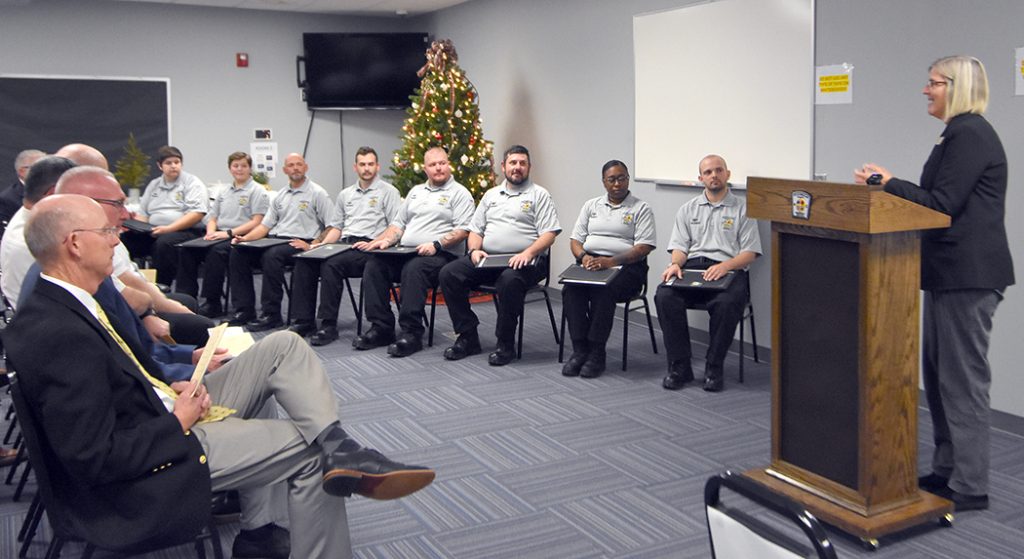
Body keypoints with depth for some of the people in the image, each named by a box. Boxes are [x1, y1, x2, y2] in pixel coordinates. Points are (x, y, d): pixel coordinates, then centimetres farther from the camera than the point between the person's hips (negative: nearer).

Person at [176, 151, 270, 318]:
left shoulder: (257, 191, 2)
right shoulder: (224, 192, 23)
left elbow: (256, 222, -8)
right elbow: (212, 218, 22)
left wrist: (229, 233, -16)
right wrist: (211, 232, -2)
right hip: (219, 236, 7)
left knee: (216, 251, -35)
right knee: (186, 248, -16)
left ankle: (213, 303, -30)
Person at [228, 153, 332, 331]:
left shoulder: (317, 193, 0)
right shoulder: (280, 196, 20)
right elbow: (265, 225, 20)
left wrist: (312, 246, -18)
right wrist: (245, 238, 3)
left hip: (299, 244, -7)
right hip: (275, 240, 7)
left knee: (271, 256, -35)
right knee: (237, 252, -12)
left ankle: (271, 315, -27)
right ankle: (244, 310, -10)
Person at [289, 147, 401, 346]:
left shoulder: (388, 192, 5)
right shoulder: (345, 194, 24)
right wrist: (322, 244, 5)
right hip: (344, 243, 6)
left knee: (331, 265, -33)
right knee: (303, 261, -18)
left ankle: (329, 325, -26)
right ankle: (304, 321, -16)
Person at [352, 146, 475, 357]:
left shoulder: (459, 193, 4)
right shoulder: (416, 191, 25)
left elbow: (463, 230, -8)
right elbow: (399, 223, 24)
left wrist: (436, 244, -21)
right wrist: (384, 240, 4)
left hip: (440, 255, -6)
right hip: (405, 253, 7)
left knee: (413, 269, -36)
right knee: (374, 265, -17)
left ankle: (412, 333, -31)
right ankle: (381, 328, -14)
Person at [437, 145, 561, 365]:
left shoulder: (539, 195, 7)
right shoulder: (491, 195, 23)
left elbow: (549, 233, -3)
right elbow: (475, 230, 21)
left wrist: (528, 252, -20)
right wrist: (475, 250, -1)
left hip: (523, 261, -5)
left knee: (510, 280, -39)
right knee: (448, 273, -16)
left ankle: (506, 344, -22)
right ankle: (467, 337, -9)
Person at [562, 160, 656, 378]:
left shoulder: (641, 209, 5)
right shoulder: (591, 205, 20)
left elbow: (644, 247, -6)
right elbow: (575, 239, 16)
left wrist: (611, 261, -19)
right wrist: (583, 256, -8)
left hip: (626, 265, -4)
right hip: (590, 263, 4)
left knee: (602, 291, -35)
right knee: (570, 290, -28)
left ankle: (596, 353, -27)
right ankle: (579, 349, -25)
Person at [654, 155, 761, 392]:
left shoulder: (742, 208, 11)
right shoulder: (688, 209, 22)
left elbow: (750, 253, 4)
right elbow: (679, 246, 15)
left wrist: (725, 266, -16)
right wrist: (676, 264, -9)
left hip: (728, 270, -3)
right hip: (691, 268, 3)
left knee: (727, 303, -37)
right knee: (665, 296, -29)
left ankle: (713, 368, -19)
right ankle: (679, 366, -20)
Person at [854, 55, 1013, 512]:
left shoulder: (969, 134, -14)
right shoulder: (961, 133, 18)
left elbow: (941, 204, -19)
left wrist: (888, 183, -11)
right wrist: (890, 184, 10)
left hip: (968, 275, -11)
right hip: (952, 271, 11)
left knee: (963, 377, -5)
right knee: (938, 372, 15)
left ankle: (969, 487, 4)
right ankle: (947, 469, 25)